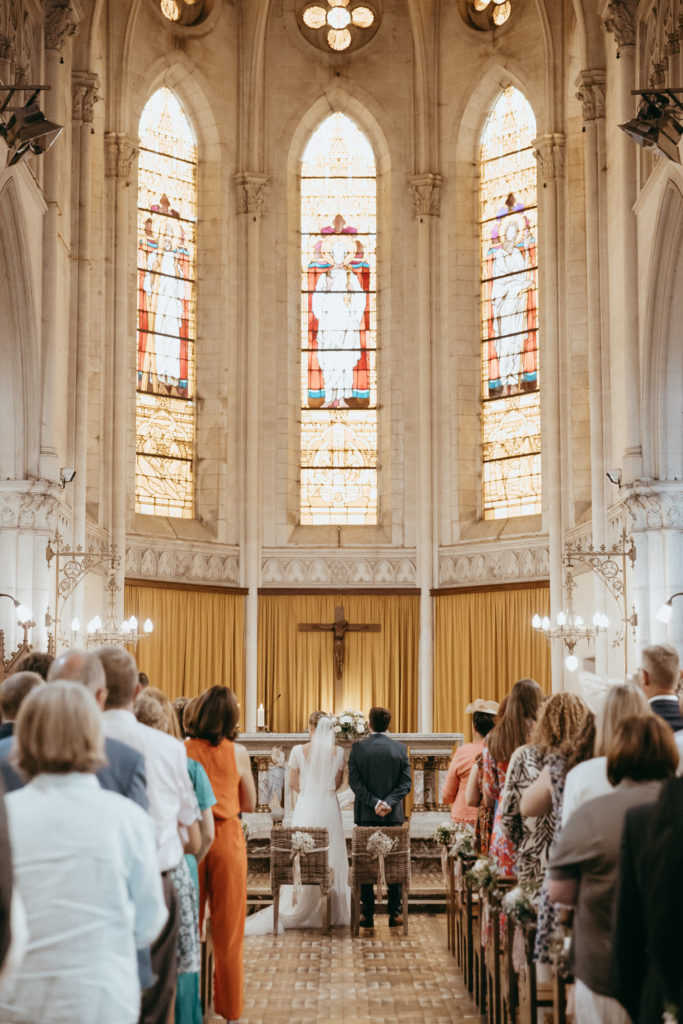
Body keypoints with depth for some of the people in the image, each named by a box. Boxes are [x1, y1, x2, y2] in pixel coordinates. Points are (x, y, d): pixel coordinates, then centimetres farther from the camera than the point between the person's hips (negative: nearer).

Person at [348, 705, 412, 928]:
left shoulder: (358, 748, -4)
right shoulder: (400, 749, 0)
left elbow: (354, 781, -9)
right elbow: (406, 783, -4)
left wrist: (374, 803, -10)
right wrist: (388, 803, -10)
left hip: (366, 815, -1)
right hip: (394, 816, 1)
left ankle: (368, 915, 7)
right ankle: (394, 914, 9)